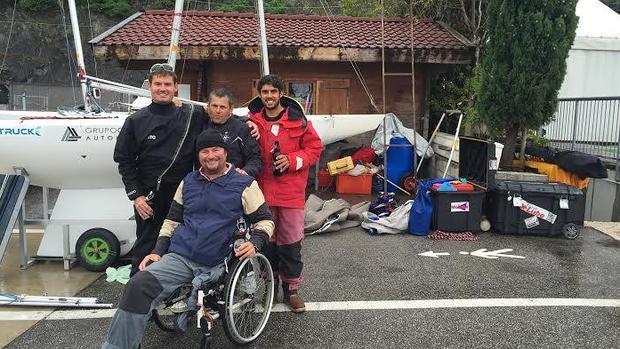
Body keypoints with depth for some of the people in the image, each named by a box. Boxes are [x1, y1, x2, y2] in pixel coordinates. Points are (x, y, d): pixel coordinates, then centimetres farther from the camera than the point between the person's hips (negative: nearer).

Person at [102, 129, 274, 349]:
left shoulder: (244, 184, 3)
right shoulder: (188, 182, 17)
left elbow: (265, 220, 5)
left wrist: (255, 244, -15)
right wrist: (157, 252, 11)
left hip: (215, 265, -3)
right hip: (178, 257, 3)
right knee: (138, 285, -22)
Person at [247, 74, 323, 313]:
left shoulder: (297, 120, 0)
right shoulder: (251, 120, 5)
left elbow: (314, 148, 2)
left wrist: (292, 160, -12)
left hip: (291, 190, -1)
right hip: (262, 190, 2)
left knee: (291, 241, 3)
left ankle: (291, 289, 18)